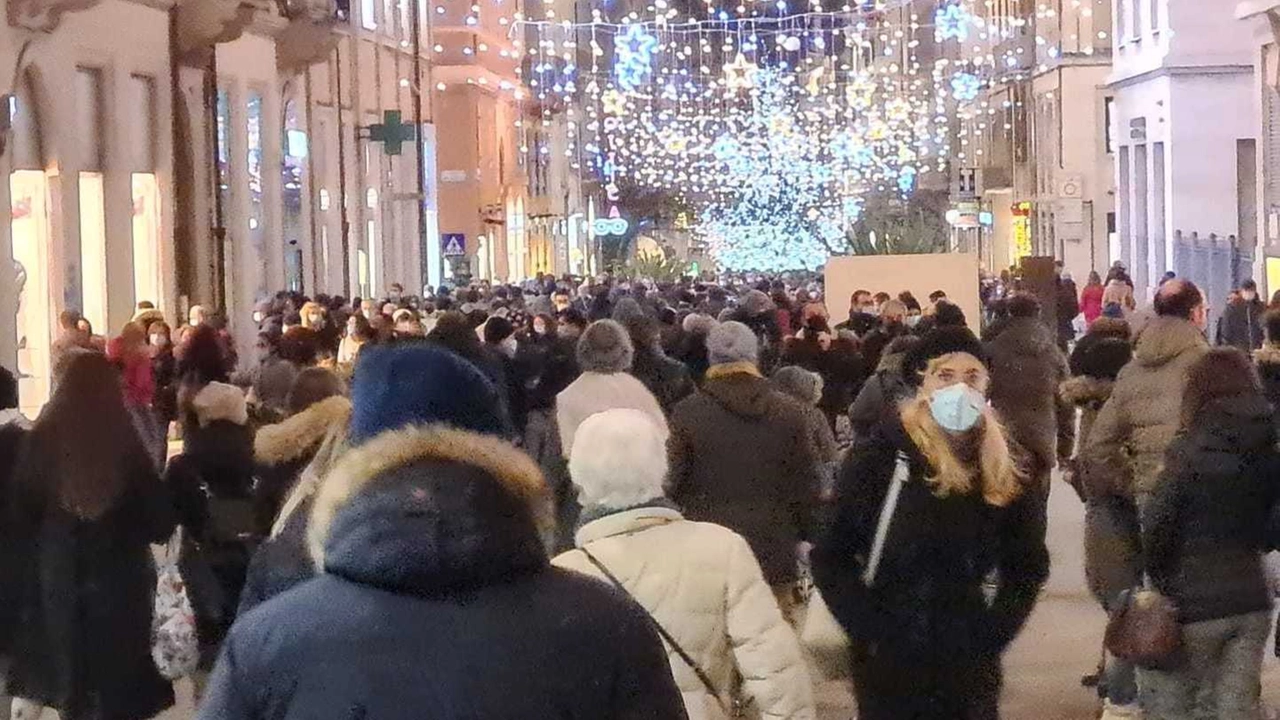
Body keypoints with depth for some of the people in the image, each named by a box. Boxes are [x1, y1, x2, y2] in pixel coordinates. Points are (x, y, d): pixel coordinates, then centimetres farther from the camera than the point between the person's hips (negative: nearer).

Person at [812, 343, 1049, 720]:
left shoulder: (1002, 476, 3)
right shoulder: (880, 458, -7)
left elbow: (1028, 566, 12)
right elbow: (831, 553, -7)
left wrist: (993, 634, 0)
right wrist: (869, 630, -13)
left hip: (969, 665, 3)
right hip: (888, 662, -3)